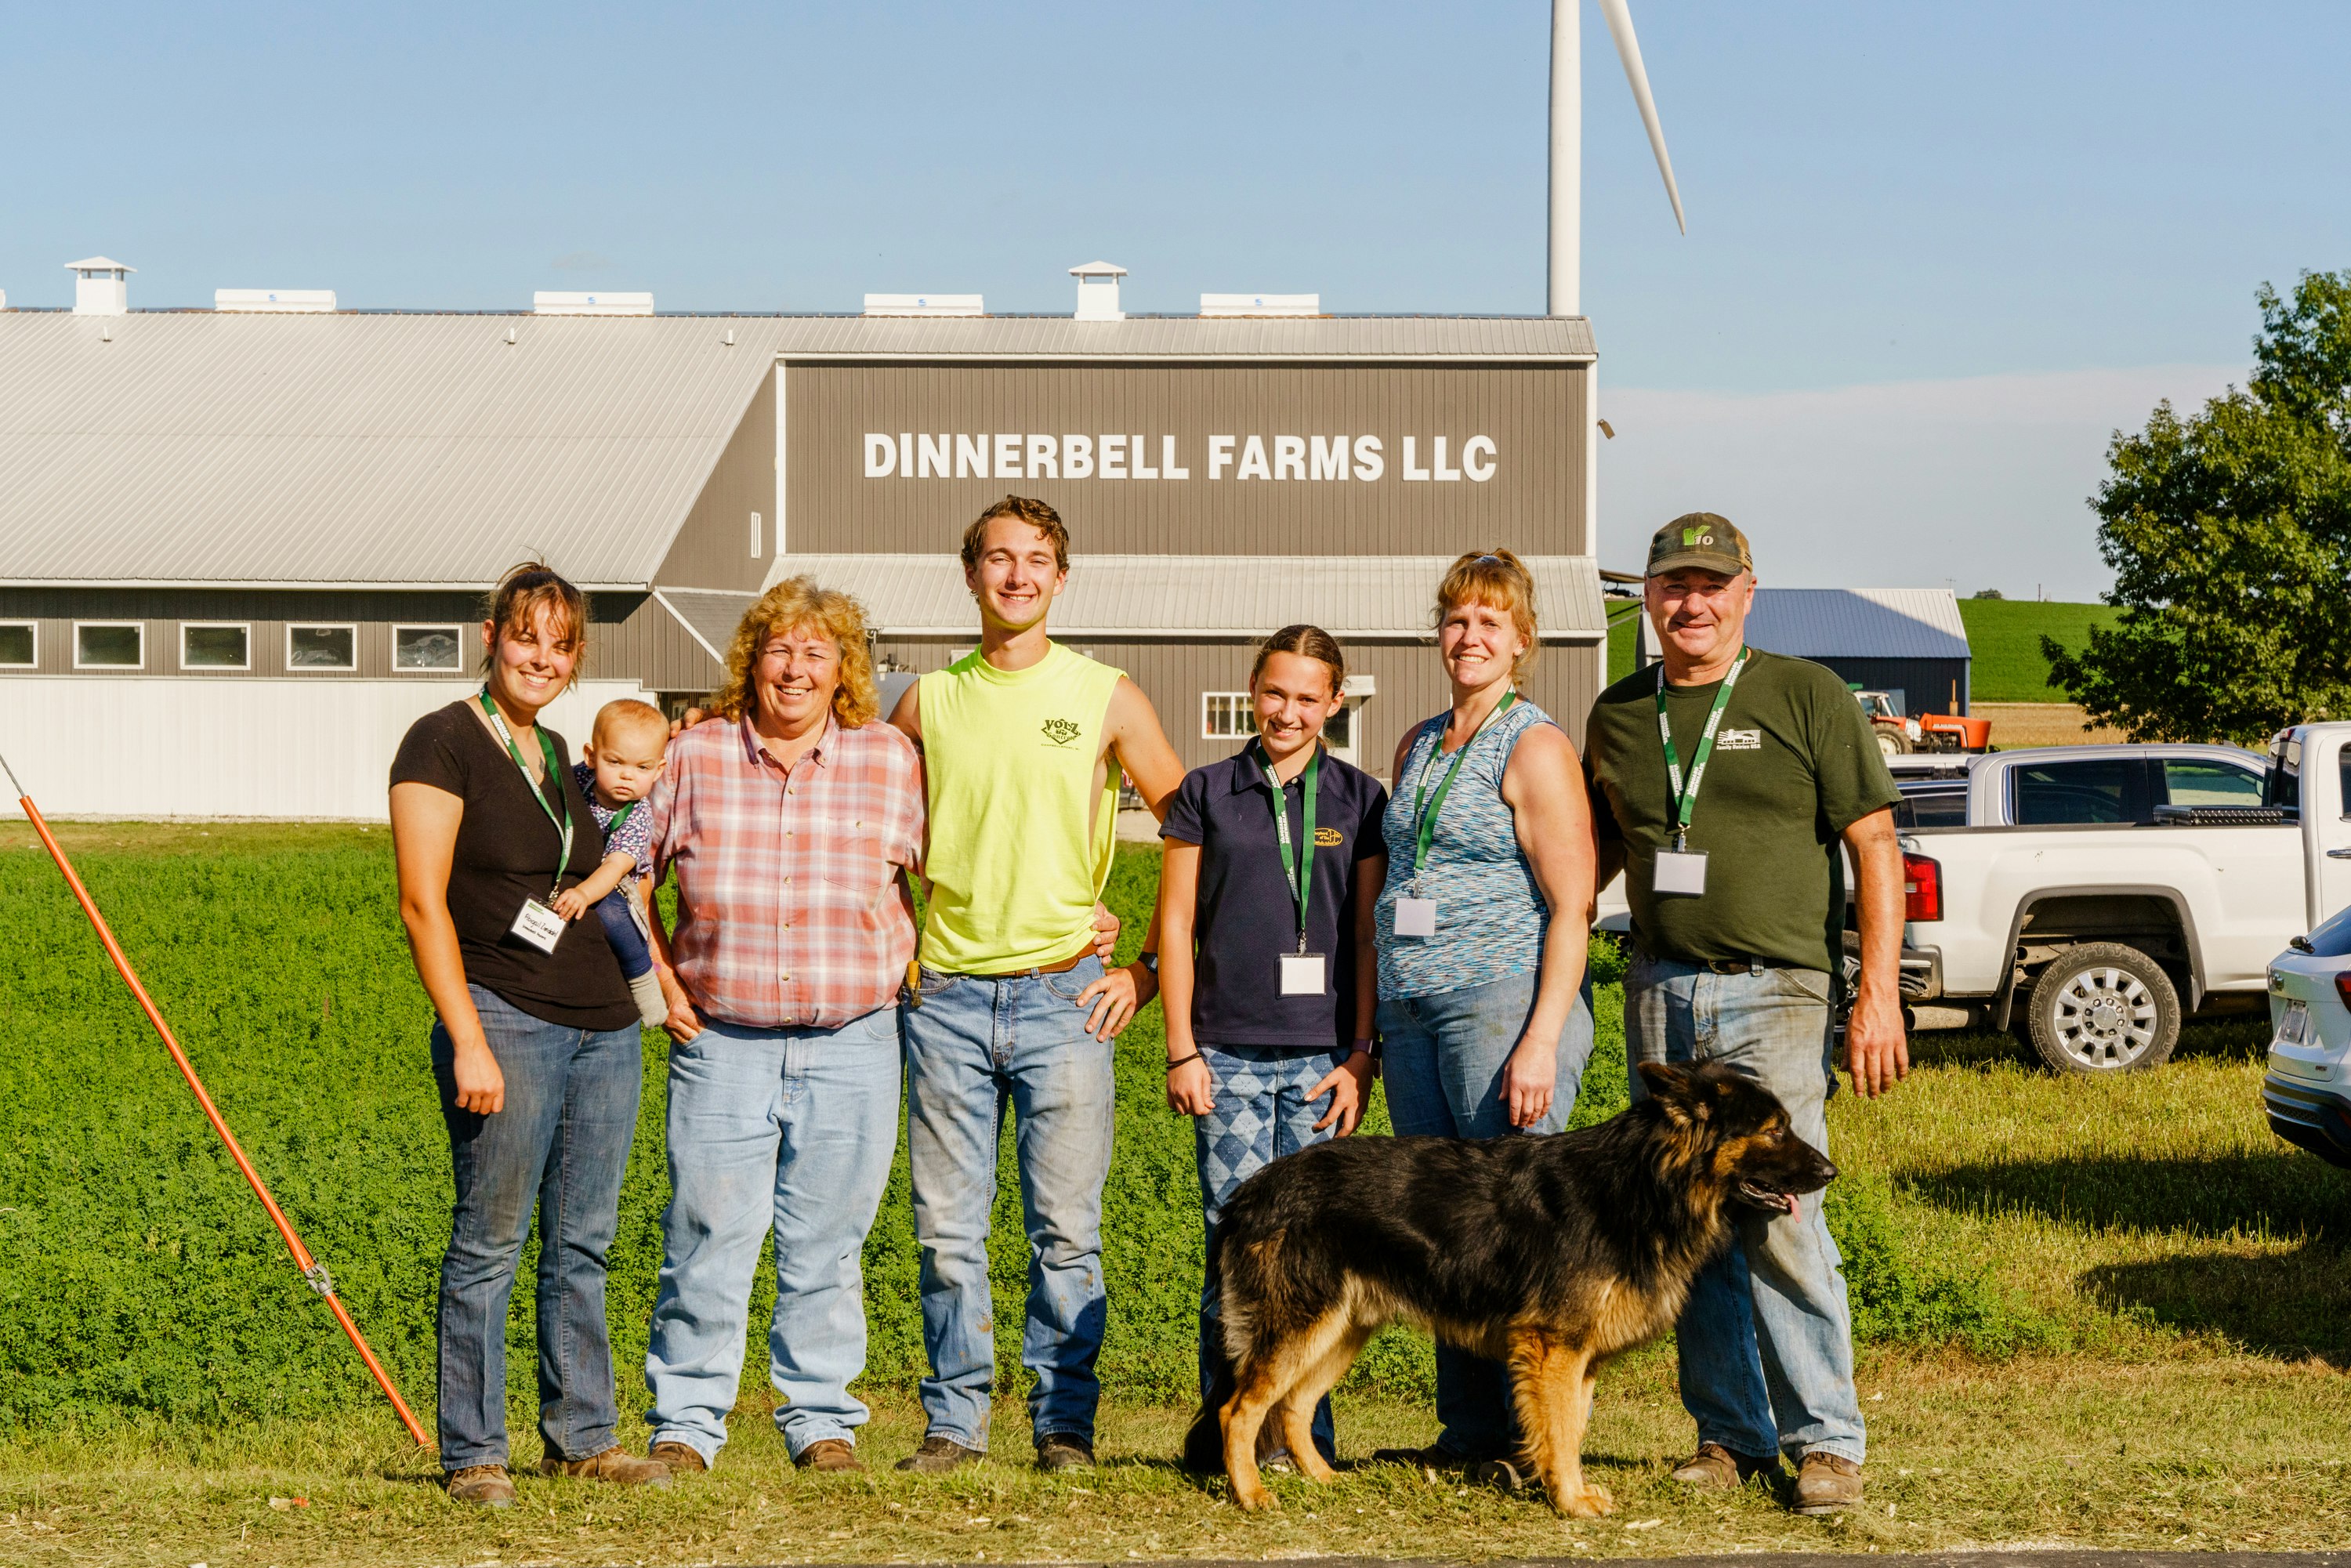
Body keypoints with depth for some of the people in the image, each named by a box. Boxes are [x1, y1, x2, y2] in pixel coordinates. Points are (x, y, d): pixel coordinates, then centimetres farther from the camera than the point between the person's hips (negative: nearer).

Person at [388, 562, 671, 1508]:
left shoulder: (556, 754, 17)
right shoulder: (444, 743, -5)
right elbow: (423, 903, -11)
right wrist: (468, 1043, -17)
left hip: (603, 1027, 7)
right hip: (506, 1020, -7)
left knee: (584, 1244, 10)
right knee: (490, 1243, -3)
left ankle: (583, 1436, 17)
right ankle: (472, 1454, 3)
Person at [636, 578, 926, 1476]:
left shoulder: (890, 762, 4)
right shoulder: (695, 757, 3)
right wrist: (658, 974, 5)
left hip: (849, 1044, 1)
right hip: (721, 1041, 0)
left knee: (827, 1247, 6)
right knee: (707, 1240, -1)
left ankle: (821, 1421, 17)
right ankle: (686, 1422, 9)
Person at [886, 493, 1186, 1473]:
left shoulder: (1106, 698, 2)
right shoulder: (929, 701, 8)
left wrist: (1149, 969, 1)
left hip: (1062, 992, -2)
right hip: (945, 992, 2)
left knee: (1066, 1228, 0)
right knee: (947, 1227, 3)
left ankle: (1064, 1420, 9)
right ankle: (954, 1419, 13)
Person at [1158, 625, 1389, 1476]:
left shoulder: (1359, 800, 10)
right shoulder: (1207, 792, 9)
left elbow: (1369, 935, 8)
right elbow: (1176, 925, 9)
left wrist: (1360, 1056, 1)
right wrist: (1181, 1047, 2)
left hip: (1322, 1055, 0)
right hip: (1229, 1053, 0)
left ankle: (1302, 1434, 6)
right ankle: (1222, 1423, 4)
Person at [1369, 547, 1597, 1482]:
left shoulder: (1535, 747, -4)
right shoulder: (1416, 748, 18)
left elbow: (1572, 908, -10)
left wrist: (1542, 1039, -18)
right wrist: (1376, 1024, 18)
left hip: (1503, 1007, -7)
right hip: (1413, 1016, 7)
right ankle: (1468, 1433, 13)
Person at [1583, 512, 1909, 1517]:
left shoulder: (1805, 697, 0)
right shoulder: (1618, 714, 14)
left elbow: (1874, 846, -2)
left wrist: (1880, 994, -10)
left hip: (1776, 992, -4)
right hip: (1659, 992, 5)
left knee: (1780, 1218, -12)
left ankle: (1825, 1440, -4)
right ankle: (1730, 1433, 14)